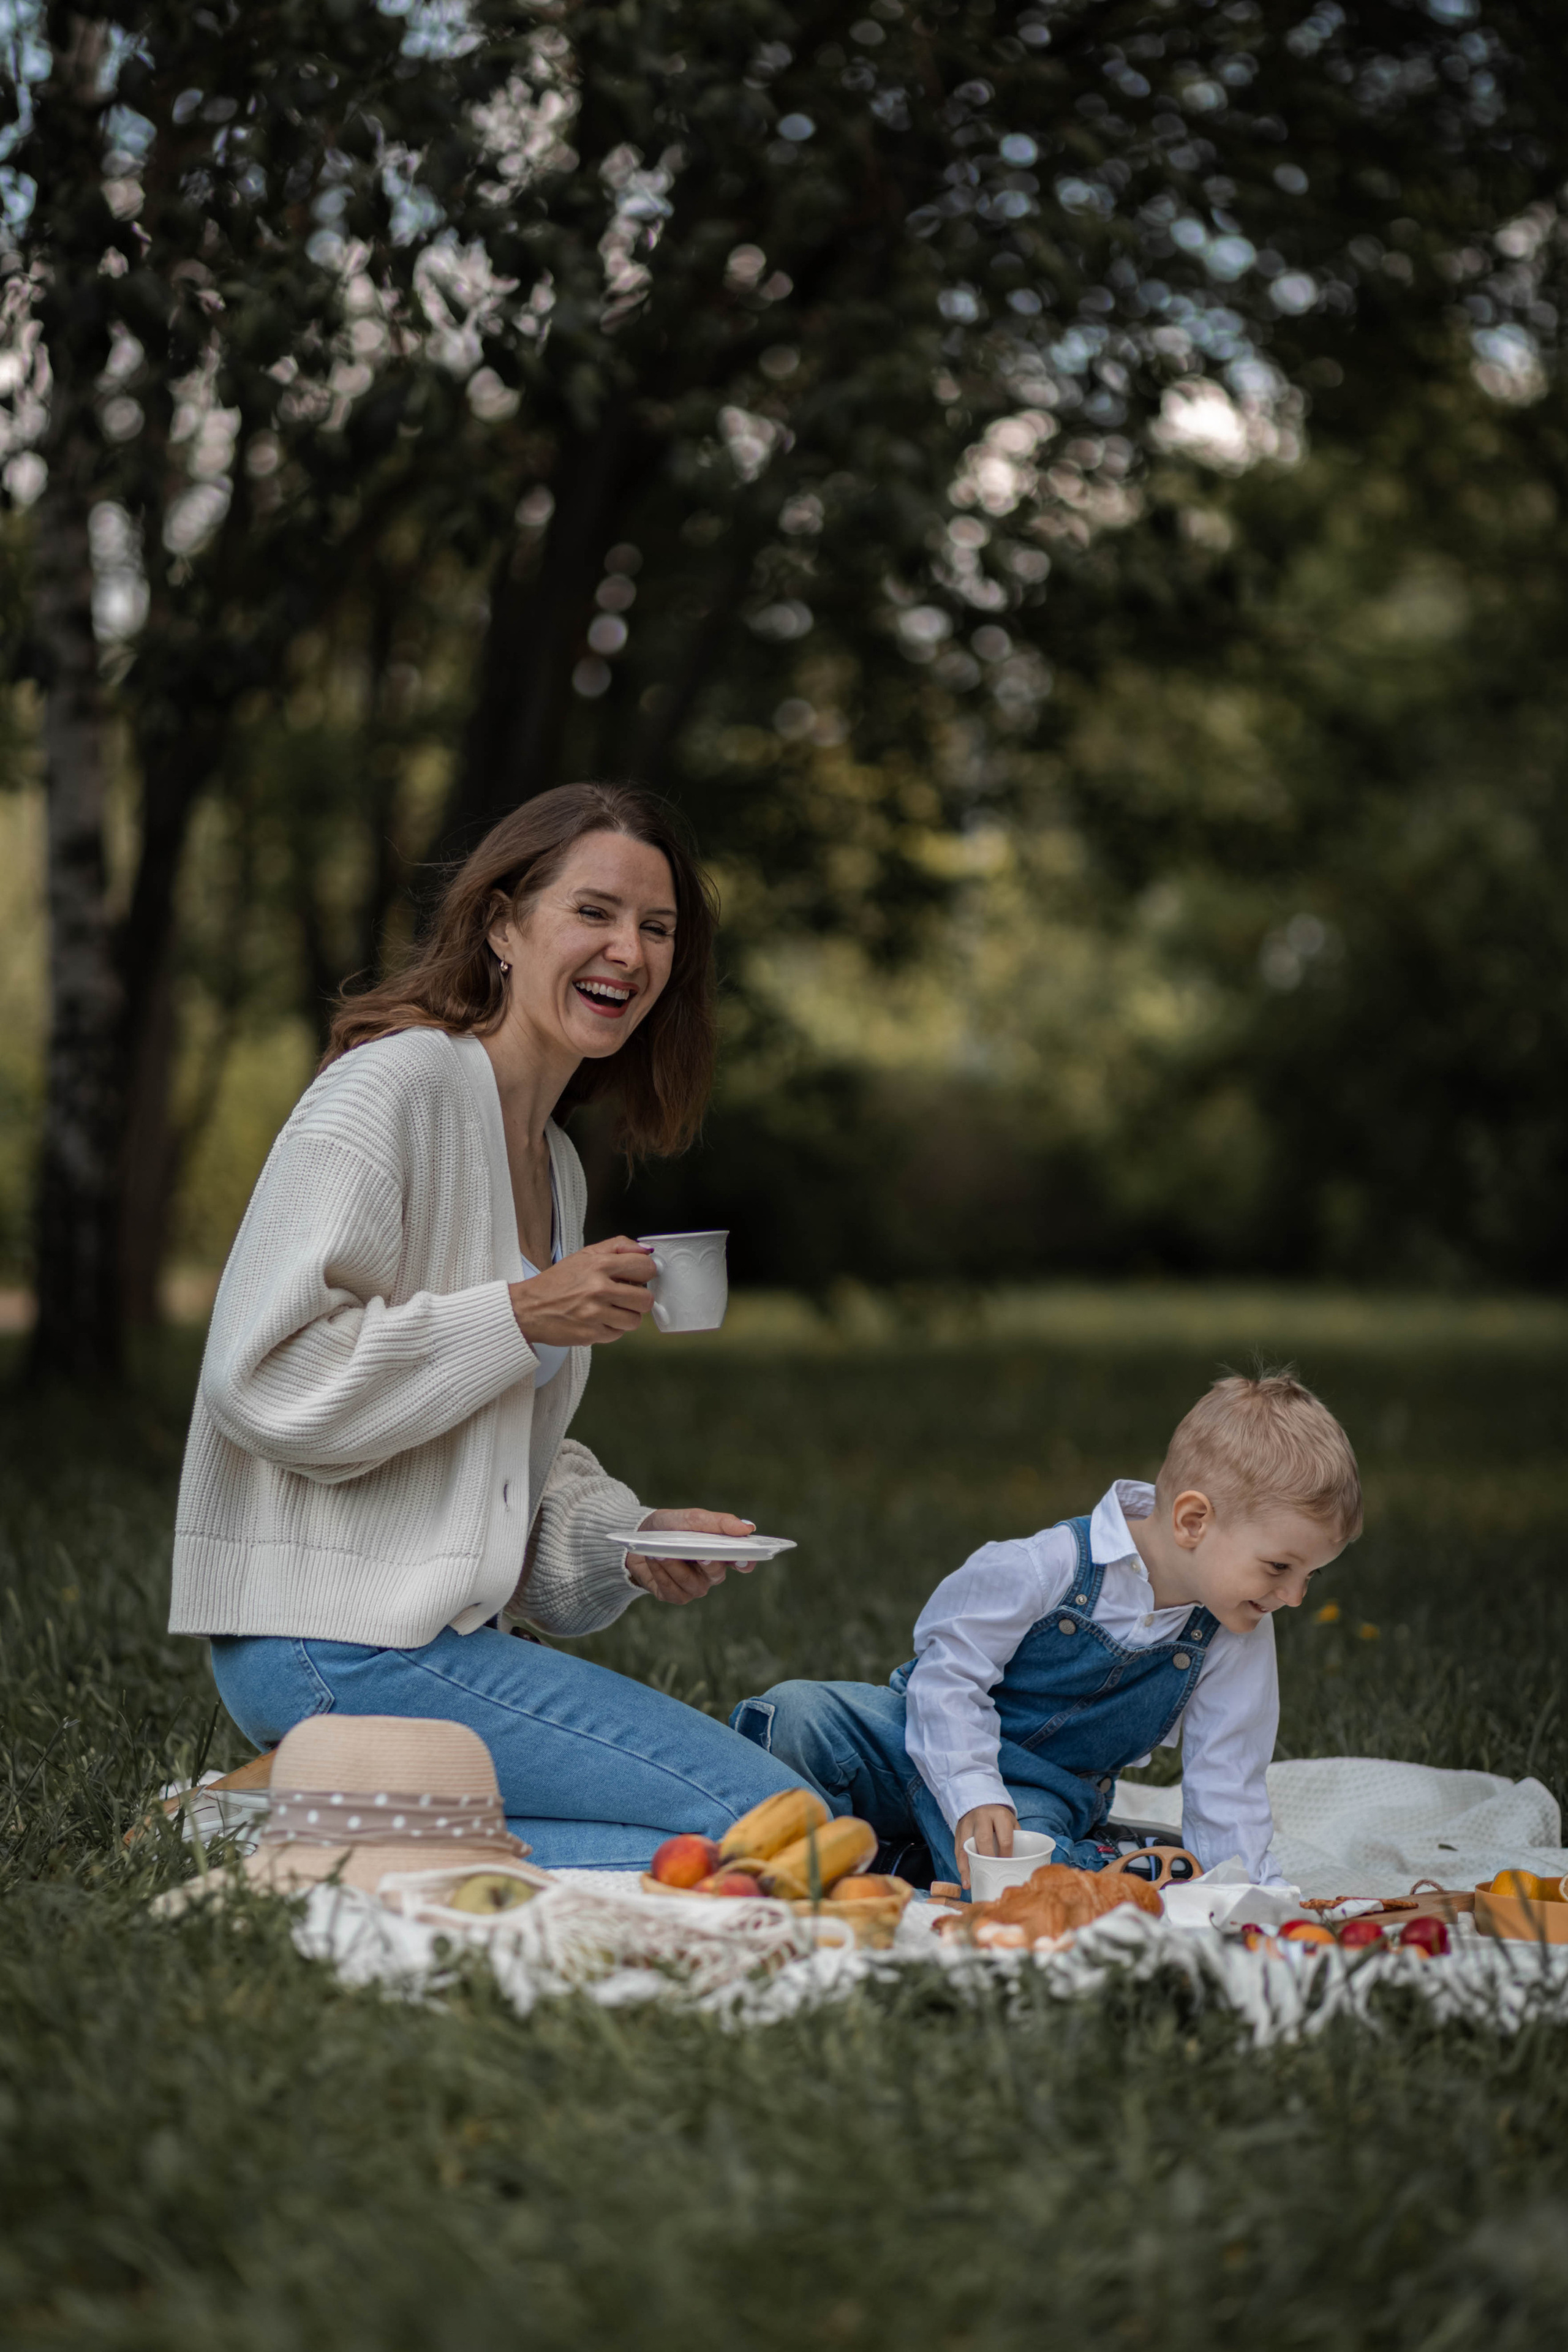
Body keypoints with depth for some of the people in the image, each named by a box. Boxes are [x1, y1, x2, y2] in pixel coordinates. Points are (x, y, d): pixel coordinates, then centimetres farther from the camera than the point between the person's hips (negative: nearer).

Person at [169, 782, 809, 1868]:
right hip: (333, 1645, -9)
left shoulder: (559, 1166, 18)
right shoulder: (393, 1088, -11)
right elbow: (266, 1380, -19)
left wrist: (627, 1538, 4)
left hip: (452, 1633, 9)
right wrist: (522, 1316, -18)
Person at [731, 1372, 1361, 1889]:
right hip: (939, 1743, -1)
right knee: (797, 1717, -28)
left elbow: (1226, 1781, -1)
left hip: (1046, 1796, 2)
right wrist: (974, 1797, -30)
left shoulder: (1238, 1637, -9)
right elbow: (950, 1674, -19)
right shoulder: (1051, 1568, -24)